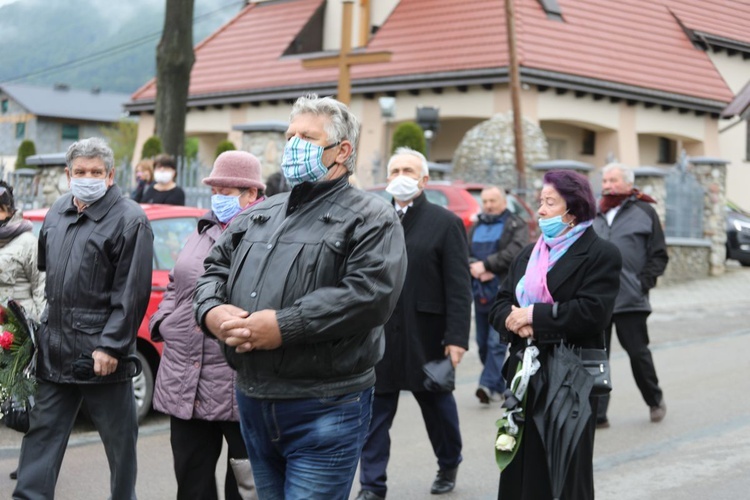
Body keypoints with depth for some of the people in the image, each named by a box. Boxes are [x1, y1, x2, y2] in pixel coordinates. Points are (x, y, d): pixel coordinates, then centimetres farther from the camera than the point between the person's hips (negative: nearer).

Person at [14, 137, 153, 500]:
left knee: (119, 436, 6)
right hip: (55, 348, 6)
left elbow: (132, 292, -14)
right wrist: (44, 327, 19)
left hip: (102, 352, -6)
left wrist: (111, 346, -18)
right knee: (42, 431, 7)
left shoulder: (129, 219, -10)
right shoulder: (57, 213, 12)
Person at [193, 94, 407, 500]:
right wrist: (211, 311, -7)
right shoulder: (258, 215, 18)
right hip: (253, 403, 7)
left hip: (324, 411, -7)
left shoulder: (370, 218, -6)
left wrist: (284, 326, -23)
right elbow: (215, 268, 18)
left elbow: (370, 294, -21)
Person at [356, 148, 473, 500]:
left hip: (426, 336, -2)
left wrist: (457, 337, -14)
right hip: (379, 336, 3)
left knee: (437, 405, 15)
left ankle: (448, 466, 37)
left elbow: (459, 287, -8)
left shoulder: (445, 223, -3)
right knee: (375, 412, 2)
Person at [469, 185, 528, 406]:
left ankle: (489, 384, -16)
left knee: (497, 341, -13)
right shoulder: (476, 227, 19)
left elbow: (514, 252, -13)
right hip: (480, 291, 6)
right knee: (483, 342, 7)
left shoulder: (516, 225, 3)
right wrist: (474, 267, -12)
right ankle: (498, 386, 17)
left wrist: (486, 265, -14)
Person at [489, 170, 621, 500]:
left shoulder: (601, 255, -5)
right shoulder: (529, 255, 18)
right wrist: (514, 320, -10)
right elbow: (500, 304, 13)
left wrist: (534, 315, -14)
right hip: (525, 375, 6)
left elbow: (591, 312, -18)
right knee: (521, 471, 7)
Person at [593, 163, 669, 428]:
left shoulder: (644, 212, 1)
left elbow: (659, 255, 1)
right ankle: (597, 414, 5)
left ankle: (655, 399, 30)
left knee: (638, 353, 6)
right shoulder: (595, 217, 14)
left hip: (630, 300, -4)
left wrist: (644, 283, -9)